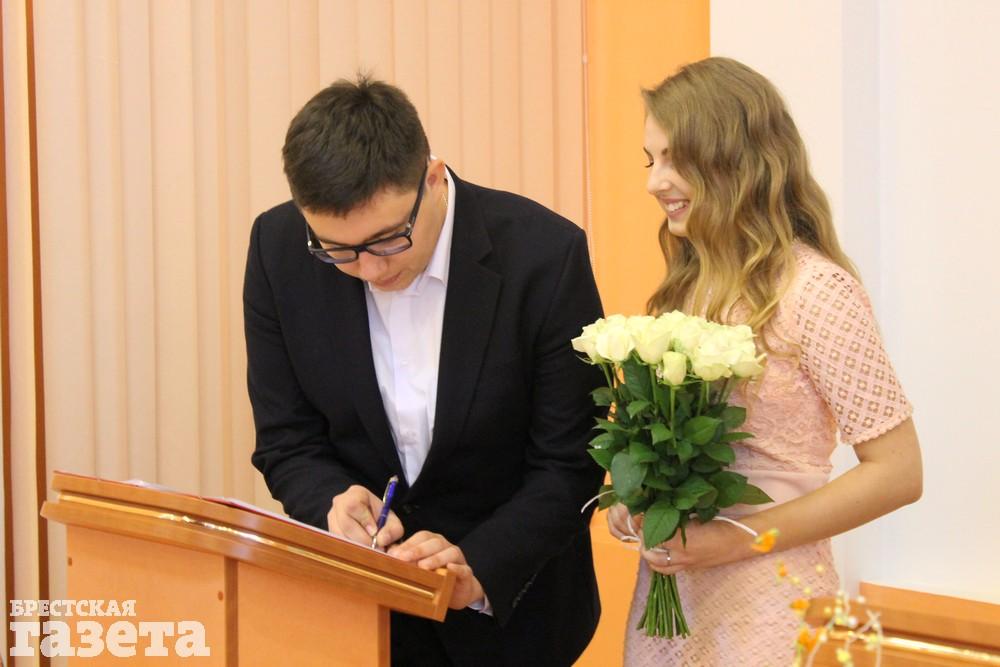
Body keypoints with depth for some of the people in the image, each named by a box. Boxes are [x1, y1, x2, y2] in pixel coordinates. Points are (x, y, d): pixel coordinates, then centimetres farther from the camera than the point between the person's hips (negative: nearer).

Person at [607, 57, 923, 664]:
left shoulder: (815, 290, -14)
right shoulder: (688, 285, 7)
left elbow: (897, 472, -15)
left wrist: (740, 538, -18)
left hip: (764, 610, -6)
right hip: (667, 594, 6)